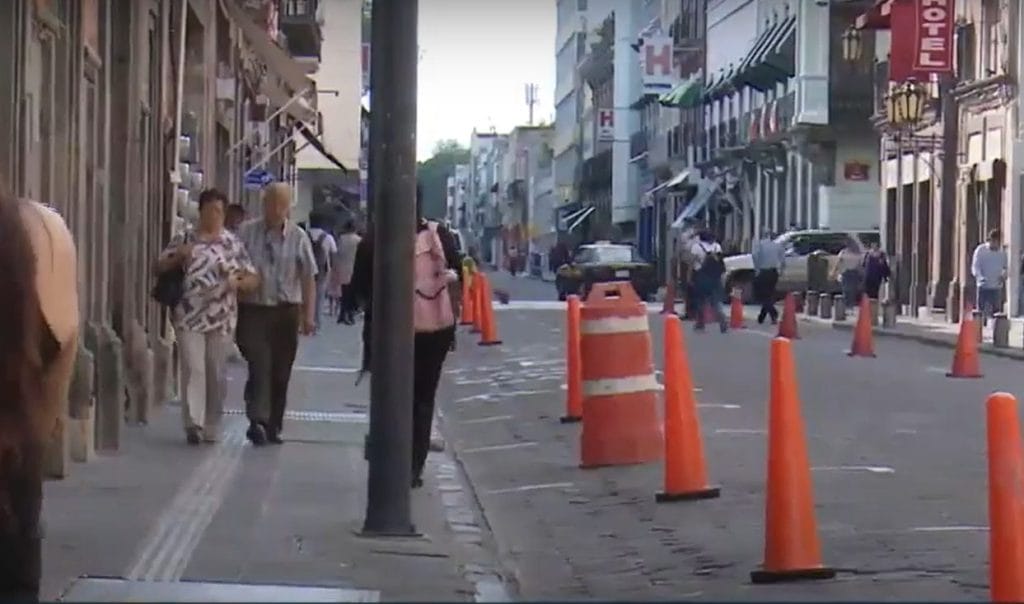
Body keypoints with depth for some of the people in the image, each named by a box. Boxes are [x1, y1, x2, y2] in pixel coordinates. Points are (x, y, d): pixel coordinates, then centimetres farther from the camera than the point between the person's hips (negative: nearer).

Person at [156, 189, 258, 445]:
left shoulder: (233, 244, 7)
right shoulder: (184, 239, 7)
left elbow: (253, 278, 7)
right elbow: (160, 267, 9)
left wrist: (237, 282, -15)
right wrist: (179, 256, -10)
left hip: (221, 318, 1)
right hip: (189, 316, -1)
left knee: (216, 373, 6)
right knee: (193, 368, -11)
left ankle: (211, 427, 17)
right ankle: (193, 423, -17)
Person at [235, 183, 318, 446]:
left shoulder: (298, 237, 3)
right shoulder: (246, 232, 1)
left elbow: (308, 278, 4)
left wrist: (309, 315, -2)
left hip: (286, 313, 2)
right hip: (253, 309, -2)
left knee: (281, 372, 7)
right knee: (260, 366, -16)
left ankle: (273, 427, 17)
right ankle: (257, 421, -20)